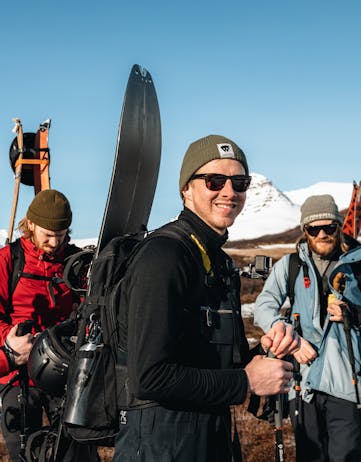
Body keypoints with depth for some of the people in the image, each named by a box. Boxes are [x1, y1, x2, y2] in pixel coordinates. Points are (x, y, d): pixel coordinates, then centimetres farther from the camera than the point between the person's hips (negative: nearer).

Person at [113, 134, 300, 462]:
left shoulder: (220, 263, 12)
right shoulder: (164, 256, -18)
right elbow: (149, 377, -25)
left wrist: (264, 351, -3)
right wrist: (247, 381, -17)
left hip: (215, 435, 9)